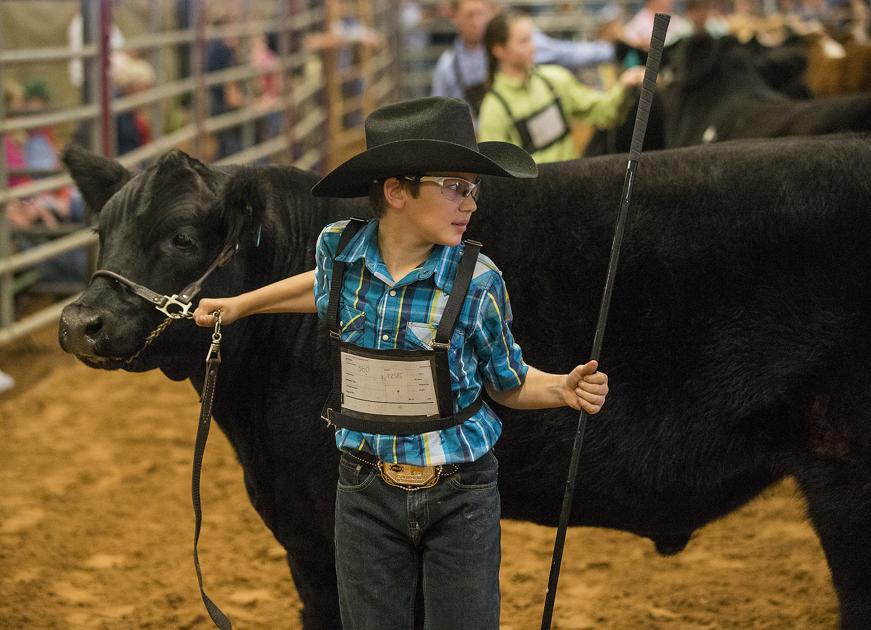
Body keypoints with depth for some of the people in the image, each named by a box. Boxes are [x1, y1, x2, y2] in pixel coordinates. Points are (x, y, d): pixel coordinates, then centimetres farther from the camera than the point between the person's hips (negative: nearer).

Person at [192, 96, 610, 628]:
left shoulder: (477, 279, -14)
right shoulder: (338, 248, -9)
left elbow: (507, 384, -1)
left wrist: (563, 388, -18)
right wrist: (240, 305, 24)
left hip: (461, 493, -2)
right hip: (367, 492, 2)